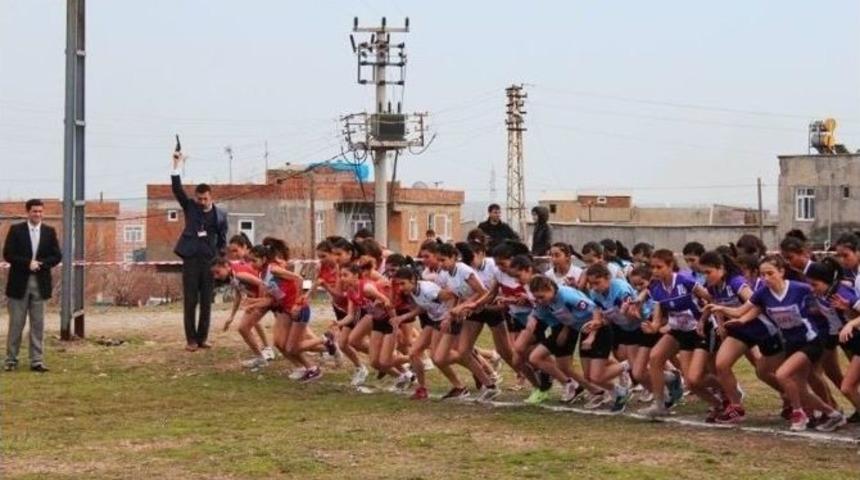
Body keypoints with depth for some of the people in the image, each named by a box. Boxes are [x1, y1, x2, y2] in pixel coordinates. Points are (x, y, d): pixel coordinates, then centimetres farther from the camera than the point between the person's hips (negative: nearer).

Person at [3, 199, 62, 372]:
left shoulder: (49, 232, 8)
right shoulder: (16, 230, 1)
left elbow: (57, 256, 5)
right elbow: (8, 254, -6)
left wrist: (40, 263, -12)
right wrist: (27, 263, -17)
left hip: (40, 283, 2)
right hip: (19, 283, -2)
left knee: (38, 324, 2)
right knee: (16, 324, 2)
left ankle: (36, 360, 5)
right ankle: (11, 360, 9)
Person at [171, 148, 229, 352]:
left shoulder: (220, 214, 5)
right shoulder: (190, 207, 5)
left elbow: (222, 240, 10)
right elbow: (177, 189, -6)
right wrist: (176, 165, -16)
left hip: (209, 261, 1)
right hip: (191, 260, -1)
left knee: (206, 302, 4)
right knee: (190, 301, -1)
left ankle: (202, 338, 12)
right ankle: (191, 339, 4)